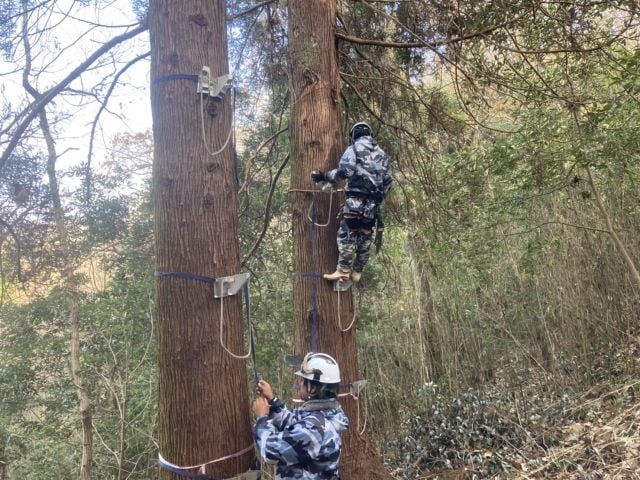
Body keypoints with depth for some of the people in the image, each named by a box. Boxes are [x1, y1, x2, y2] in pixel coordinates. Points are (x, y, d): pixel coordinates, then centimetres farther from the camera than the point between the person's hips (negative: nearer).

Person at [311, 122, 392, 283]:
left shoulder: (353, 149, 1)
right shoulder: (381, 154, 20)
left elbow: (344, 171, -14)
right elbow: (387, 180, 18)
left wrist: (324, 176, -5)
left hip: (356, 199, -6)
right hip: (373, 203, 6)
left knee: (346, 234, -7)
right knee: (365, 237, 8)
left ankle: (343, 271, -12)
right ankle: (357, 273, 11)